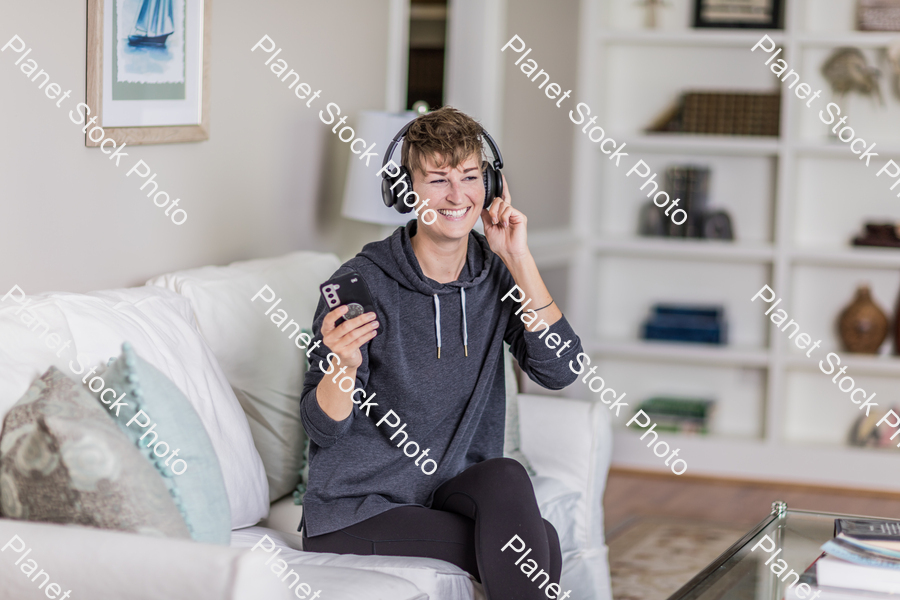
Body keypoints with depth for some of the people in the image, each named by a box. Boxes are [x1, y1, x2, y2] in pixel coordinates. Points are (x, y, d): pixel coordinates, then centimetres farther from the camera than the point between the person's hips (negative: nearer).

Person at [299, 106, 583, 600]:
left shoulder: (496, 275, 2)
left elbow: (559, 371, -12)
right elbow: (323, 429, -12)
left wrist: (518, 260, -16)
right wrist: (344, 365, -34)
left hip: (452, 490, 5)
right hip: (355, 513, -5)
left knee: (505, 477, -29)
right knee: (541, 544, -24)